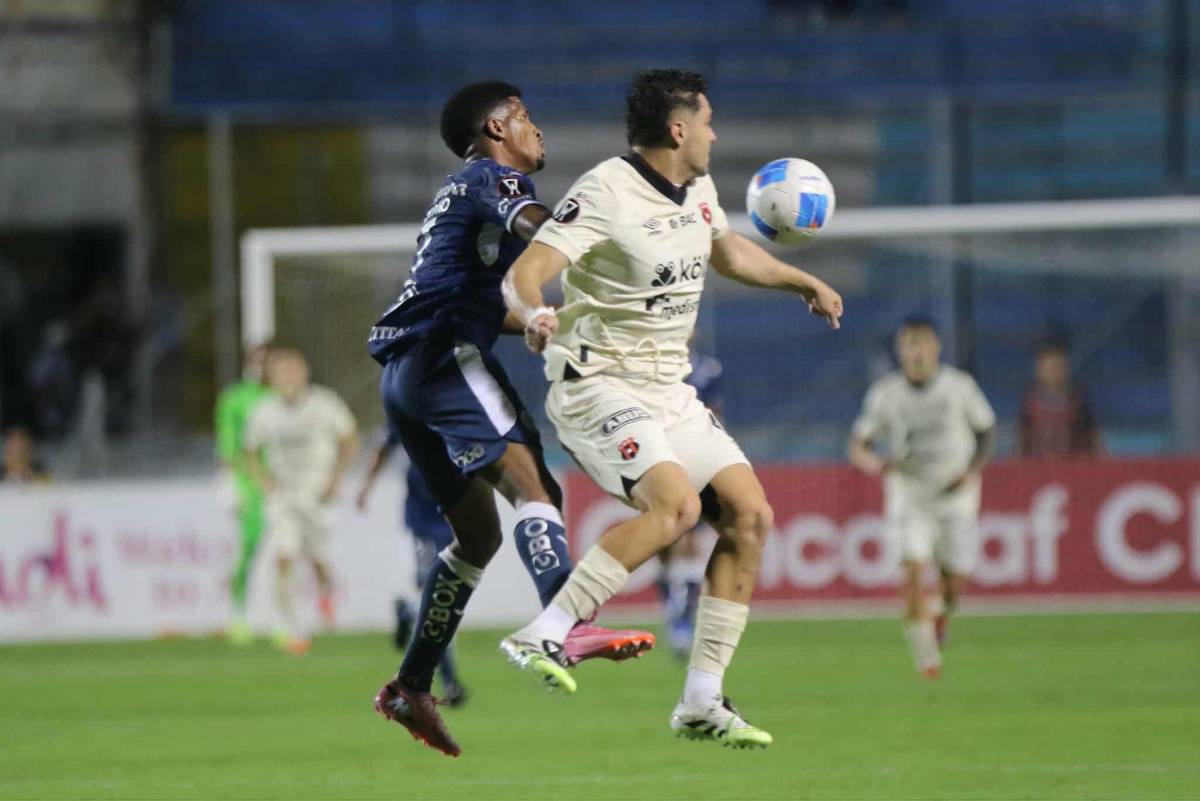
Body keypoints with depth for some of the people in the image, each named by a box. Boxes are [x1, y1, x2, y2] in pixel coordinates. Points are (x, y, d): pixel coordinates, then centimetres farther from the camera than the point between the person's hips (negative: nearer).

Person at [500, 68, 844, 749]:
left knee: (749, 515, -2)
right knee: (676, 503, -30)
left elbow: (731, 252, 32)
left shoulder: (698, 189, 9)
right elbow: (524, 274, -27)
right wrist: (535, 315, -48)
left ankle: (701, 704, 3)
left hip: (670, 392, 9)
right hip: (598, 384, -9)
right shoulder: (606, 194, -17)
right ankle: (542, 637, -26)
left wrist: (806, 283, 39)